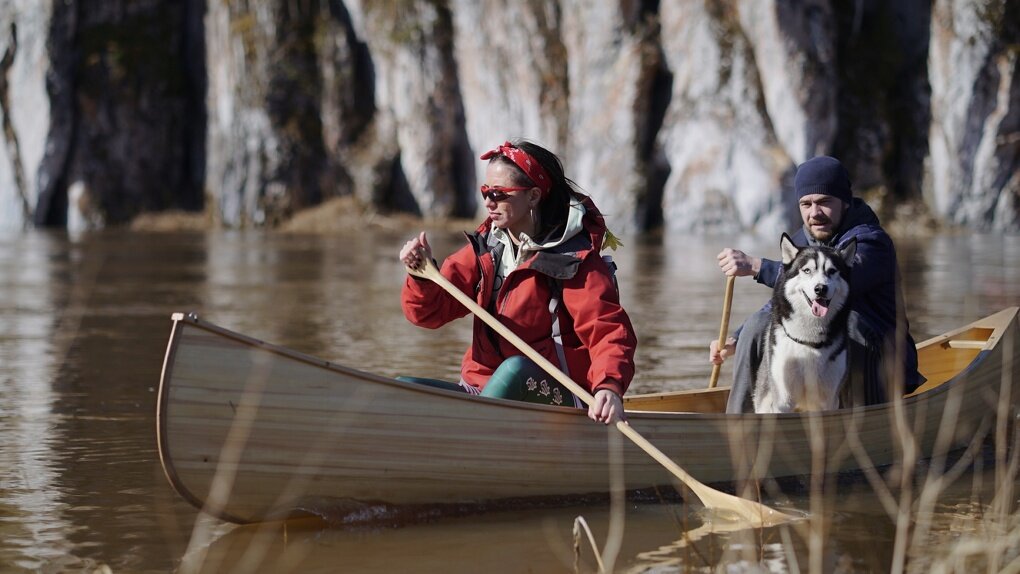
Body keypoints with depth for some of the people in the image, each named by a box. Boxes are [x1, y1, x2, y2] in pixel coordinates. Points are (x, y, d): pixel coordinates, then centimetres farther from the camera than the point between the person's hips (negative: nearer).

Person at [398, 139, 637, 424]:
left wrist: (610, 386, -40)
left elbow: (610, 331, -20)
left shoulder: (575, 261, -9)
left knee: (516, 368, -36)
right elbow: (431, 311, 1)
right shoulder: (485, 248, 8)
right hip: (485, 390, 6)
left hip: (554, 398, -6)